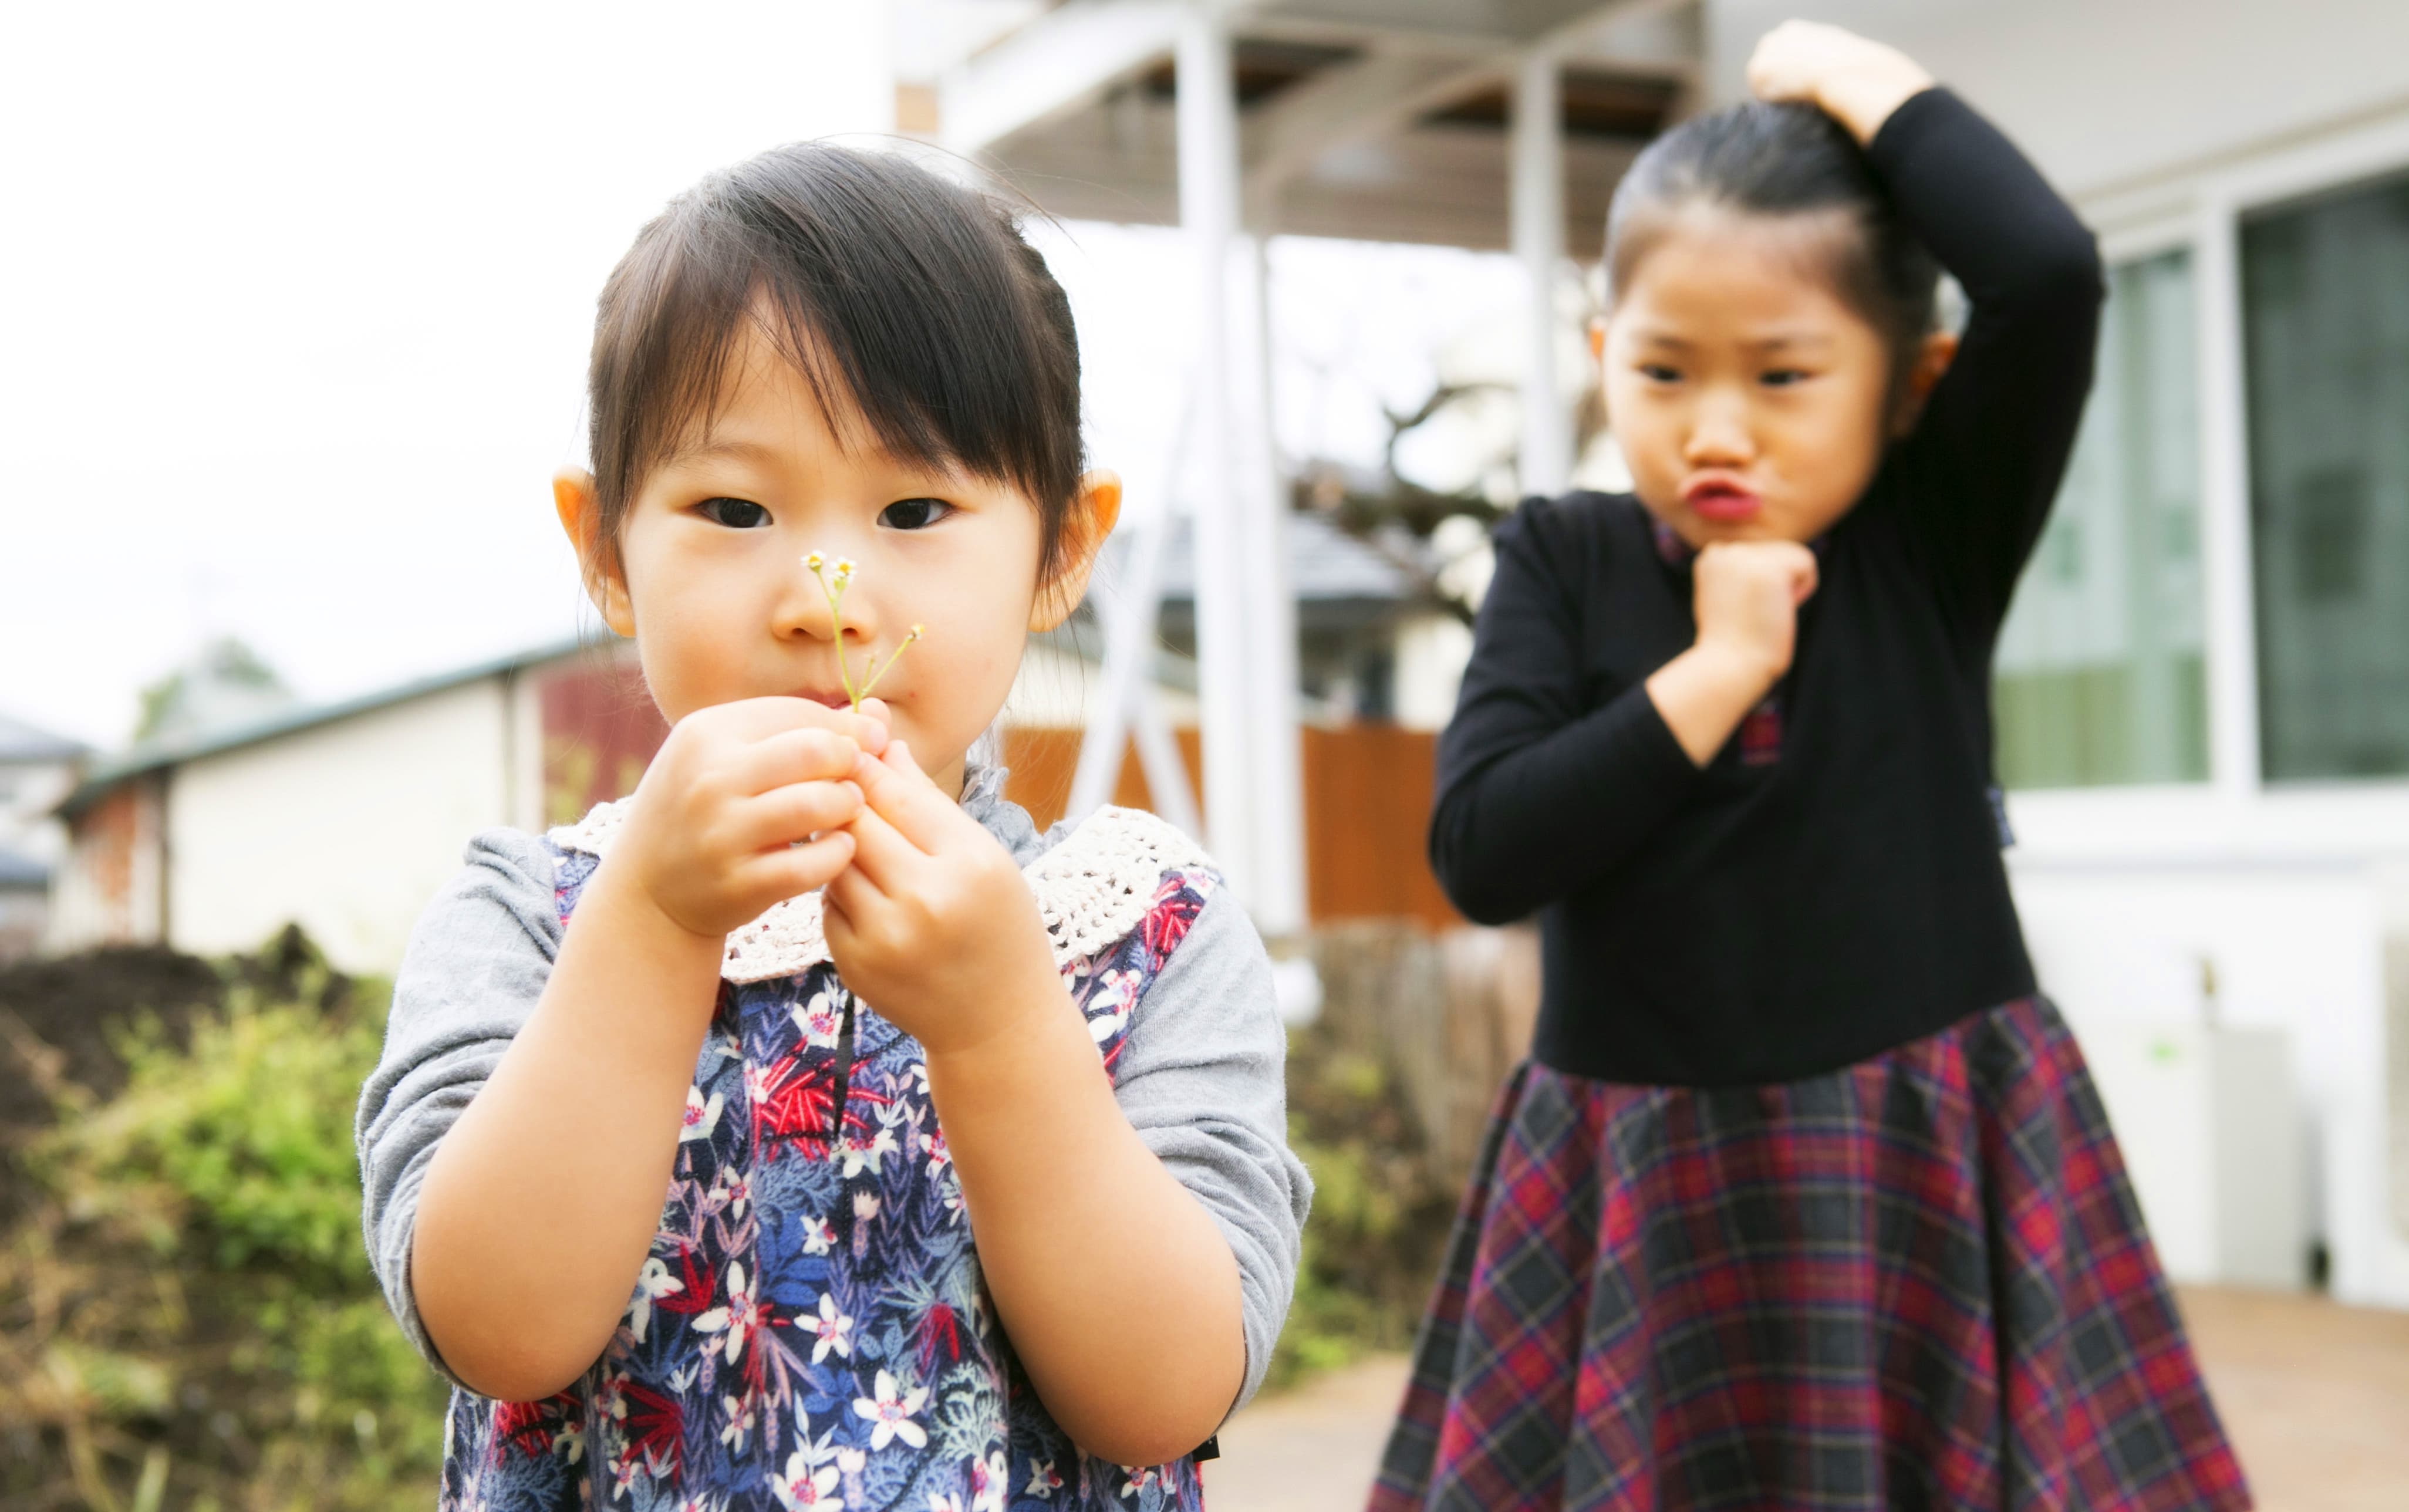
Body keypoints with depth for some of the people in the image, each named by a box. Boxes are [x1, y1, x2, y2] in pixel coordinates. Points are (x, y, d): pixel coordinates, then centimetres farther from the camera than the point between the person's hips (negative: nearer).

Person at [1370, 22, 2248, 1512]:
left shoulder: (1935, 535, -2)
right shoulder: (1565, 561, 0)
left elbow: (2050, 274, -18)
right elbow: (1481, 853, -10)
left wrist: (1864, 82, -6)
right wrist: (1716, 666, -14)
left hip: (1925, 1170, -1)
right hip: (1640, 1193, 1)